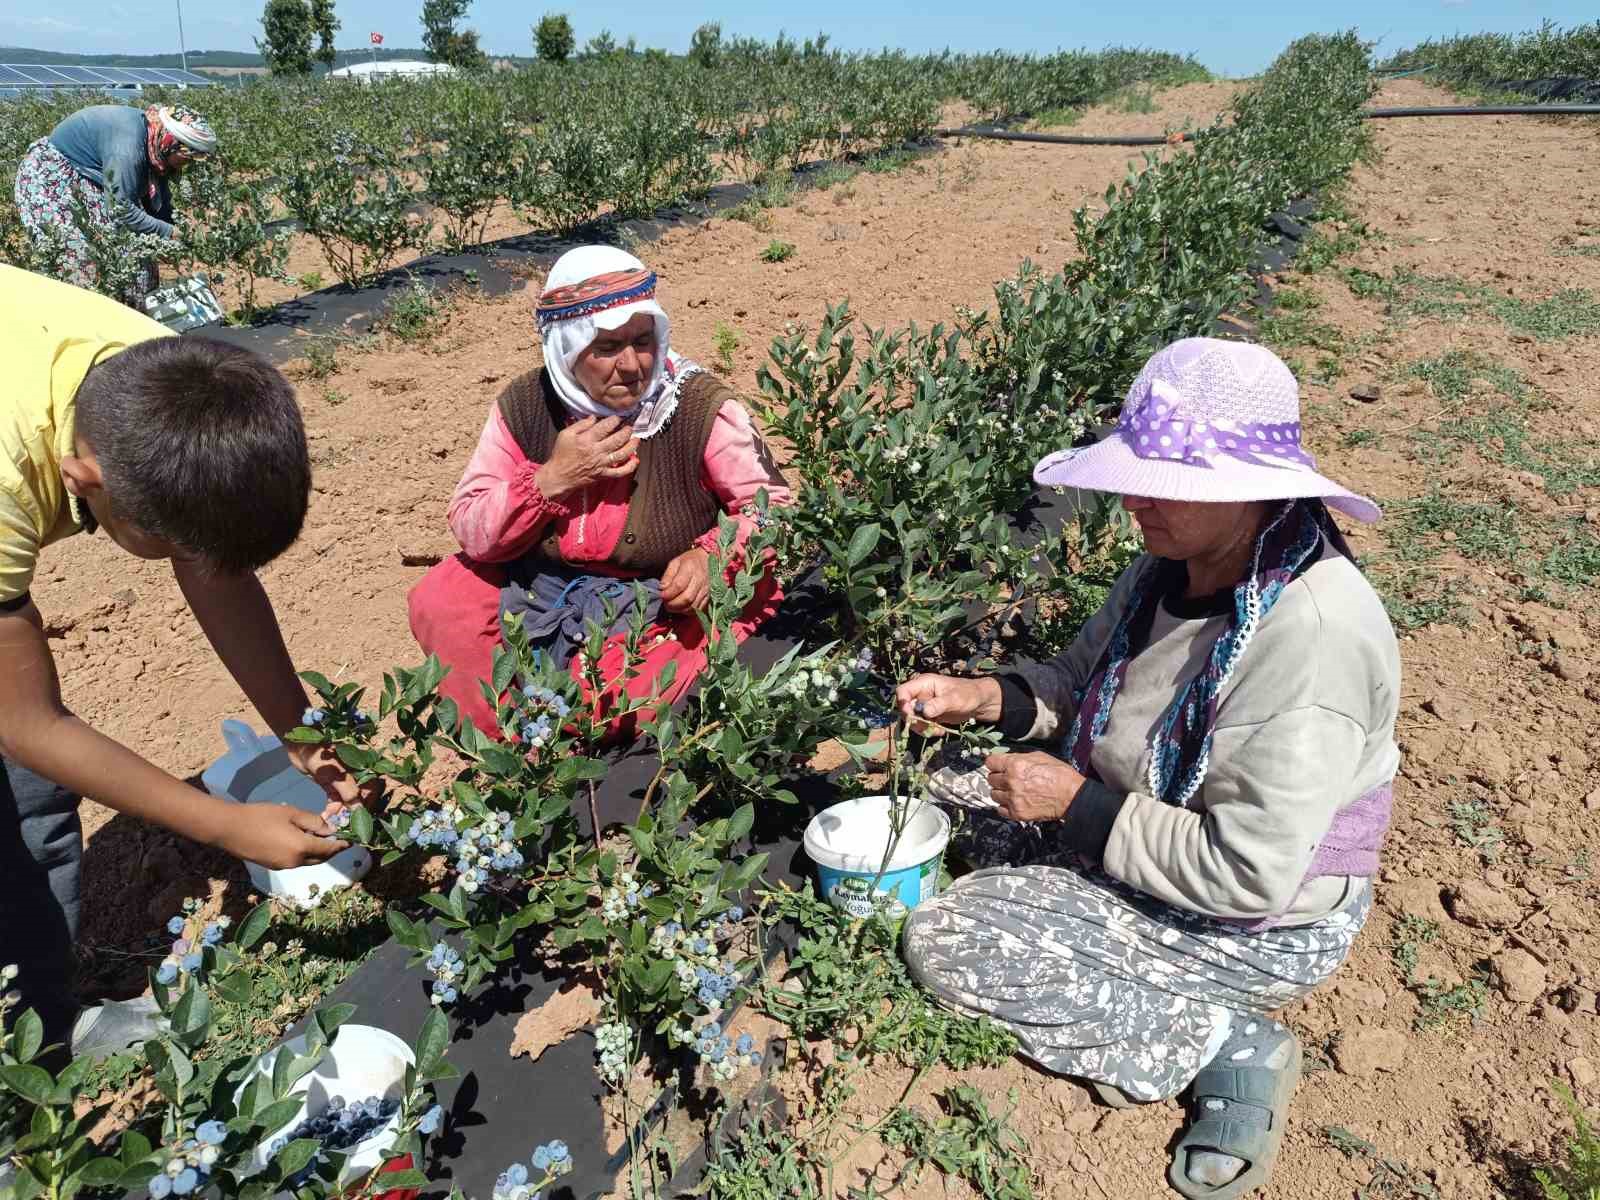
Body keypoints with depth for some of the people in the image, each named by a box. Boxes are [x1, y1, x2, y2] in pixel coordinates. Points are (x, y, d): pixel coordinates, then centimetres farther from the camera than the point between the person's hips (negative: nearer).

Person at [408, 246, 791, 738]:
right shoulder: (525, 405, -7)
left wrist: (711, 556, -28)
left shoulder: (700, 407, -16)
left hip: (666, 602, -4)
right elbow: (471, 534, -6)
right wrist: (551, 479, -22)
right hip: (539, 588, 4)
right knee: (436, 604, -13)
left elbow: (773, 508, -8)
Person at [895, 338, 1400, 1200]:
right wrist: (986, 698, -13)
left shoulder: (1312, 635, -33)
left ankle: (1222, 1044, -5)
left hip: (1261, 925, -8)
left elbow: (1249, 875, -31)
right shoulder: (1174, 562, -8)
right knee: (945, 795, 9)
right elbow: (1081, 681, 6)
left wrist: (1077, 804, -23)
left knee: (945, 943, -14)